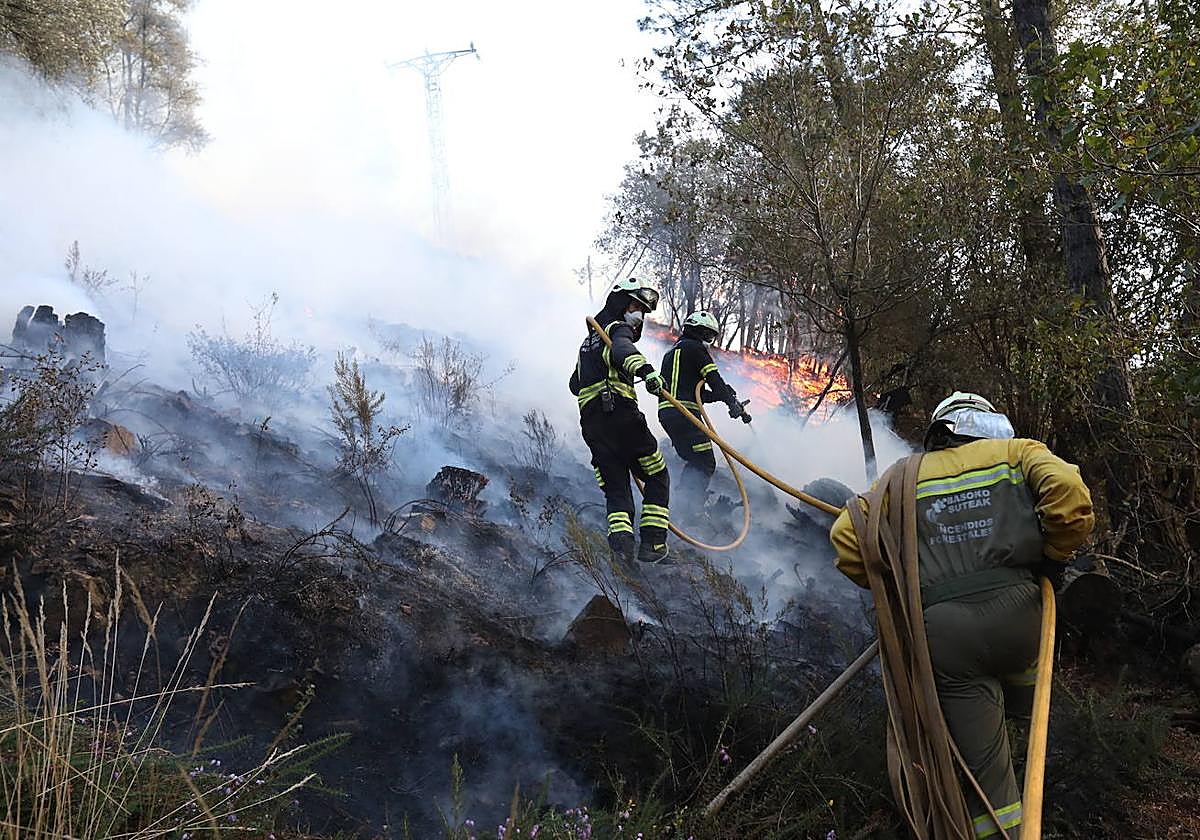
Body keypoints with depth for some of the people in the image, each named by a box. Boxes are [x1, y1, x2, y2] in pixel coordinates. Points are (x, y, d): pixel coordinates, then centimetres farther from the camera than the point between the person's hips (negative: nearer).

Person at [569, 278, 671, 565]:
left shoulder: (589, 340, 30)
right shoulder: (618, 329, 4)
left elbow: (575, 384, 41)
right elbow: (623, 350, -23)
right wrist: (646, 370, -41)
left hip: (590, 424, 7)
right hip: (621, 416, -7)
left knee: (616, 489, 7)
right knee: (657, 478, 5)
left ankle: (620, 538, -16)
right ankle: (652, 544, -4)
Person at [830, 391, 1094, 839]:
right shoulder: (1014, 451, 18)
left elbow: (846, 535, 9)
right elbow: (1067, 487, -4)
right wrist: (1053, 554, 12)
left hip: (939, 630, 1)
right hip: (1011, 608, -1)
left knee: (985, 769, 8)